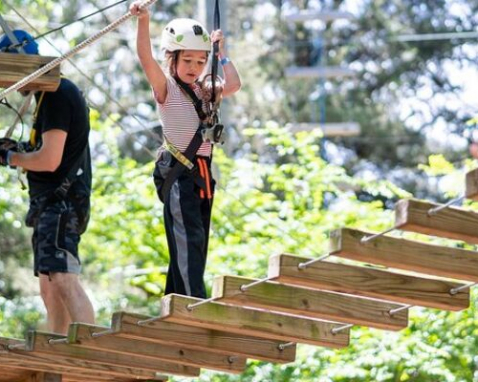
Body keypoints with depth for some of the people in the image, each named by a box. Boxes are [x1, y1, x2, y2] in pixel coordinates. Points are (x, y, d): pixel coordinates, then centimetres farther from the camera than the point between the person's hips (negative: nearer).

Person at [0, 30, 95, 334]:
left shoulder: (57, 95, -13)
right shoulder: (53, 94, 19)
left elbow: (49, 160, -19)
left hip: (62, 202, -11)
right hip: (53, 203, 11)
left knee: (63, 280, -23)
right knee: (49, 286, 13)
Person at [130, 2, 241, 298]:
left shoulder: (203, 91, 11)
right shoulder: (166, 87, -6)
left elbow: (233, 86, -3)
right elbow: (146, 59, -21)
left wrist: (221, 53, 5)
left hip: (202, 173, 7)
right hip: (178, 173, -7)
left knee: (194, 243, 9)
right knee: (189, 240, -17)